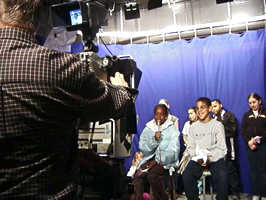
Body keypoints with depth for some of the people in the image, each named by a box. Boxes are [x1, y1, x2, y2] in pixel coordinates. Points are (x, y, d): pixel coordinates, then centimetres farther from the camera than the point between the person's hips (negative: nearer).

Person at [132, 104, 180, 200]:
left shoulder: (172, 129, 4)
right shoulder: (148, 129, 14)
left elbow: (173, 151, -6)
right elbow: (142, 148, 3)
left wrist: (157, 161, -15)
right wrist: (154, 139, -14)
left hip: (166, 161, -3)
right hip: (149, 159, 3)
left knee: (152, 174, -30)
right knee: (138, 175, -26)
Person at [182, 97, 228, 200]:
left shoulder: (218, 125, 1)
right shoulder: (193, 127, 11)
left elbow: (221, 149, -4)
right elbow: (190, 147, 9)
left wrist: (209, 158, -20)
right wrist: (198, 158, -11)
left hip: (215, 158, -2)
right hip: (197, 158, 2)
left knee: (222, 176, -32)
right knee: (186, 176, -26)